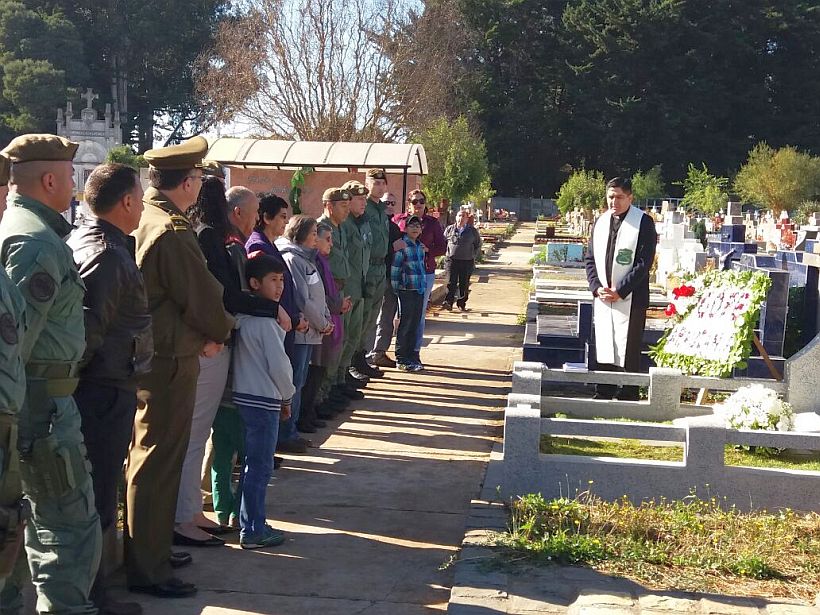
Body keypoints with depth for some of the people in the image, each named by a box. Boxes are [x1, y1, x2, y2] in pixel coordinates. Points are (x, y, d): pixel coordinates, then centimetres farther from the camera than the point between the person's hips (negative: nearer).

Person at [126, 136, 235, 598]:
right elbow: (203, 296, -17)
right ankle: (148, 570, 8)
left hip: (149, 353, 10)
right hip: (170, 360, -10)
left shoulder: (145, 221, 8)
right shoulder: (173, 232, -22)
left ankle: (149, 547, 33)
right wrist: (220, 332, 2)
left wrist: (208, 330, 4)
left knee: (151, 457, 20)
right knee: (158, 461, -1)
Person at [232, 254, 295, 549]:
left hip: (244, 396, 9)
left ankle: (249, 522, 24)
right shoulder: (265, 321, -15)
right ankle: (253, 531, 5)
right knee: (260, 466, -1)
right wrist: (287, 396, 1)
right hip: (263, 400, -9)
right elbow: (278, 364, -14)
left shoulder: (243, 317, 9)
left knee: (252, 463, 16)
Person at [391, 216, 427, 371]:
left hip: (420, 290, 7)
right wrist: (395, 291, -12)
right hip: (407, 290, -7)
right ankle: (401, 360, 6)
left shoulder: (420, 246, 12)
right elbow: (394, 270, -11)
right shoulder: (402, 246, -10)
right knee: (405, 325, -1)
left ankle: (411, 356, 19)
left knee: (415, 325, 11)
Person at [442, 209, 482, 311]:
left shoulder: (472, 231, 6)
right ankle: (448, 302, -6)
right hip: (451, 260, 0)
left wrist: (473, 256, 7)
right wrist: (447, 253, 8)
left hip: (467, 261, 1)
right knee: (451, 282, -8)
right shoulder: (449, 229, 6)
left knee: (464, 284, 5)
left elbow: (478, 245, 16)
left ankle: (462, 304, 14)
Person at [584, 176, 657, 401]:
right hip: (602, 297, 5)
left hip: (630, 299, -5)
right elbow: (590, 258, 14)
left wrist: (619, 291, -14)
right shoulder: (601, 222, 11)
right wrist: (597, 287, -1)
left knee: (628, 350, -2)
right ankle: (604, 393, 20)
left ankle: (628, 397, 6)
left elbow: (644, 263, -11)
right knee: (603, 347, 10)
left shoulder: (644, 223, -7)